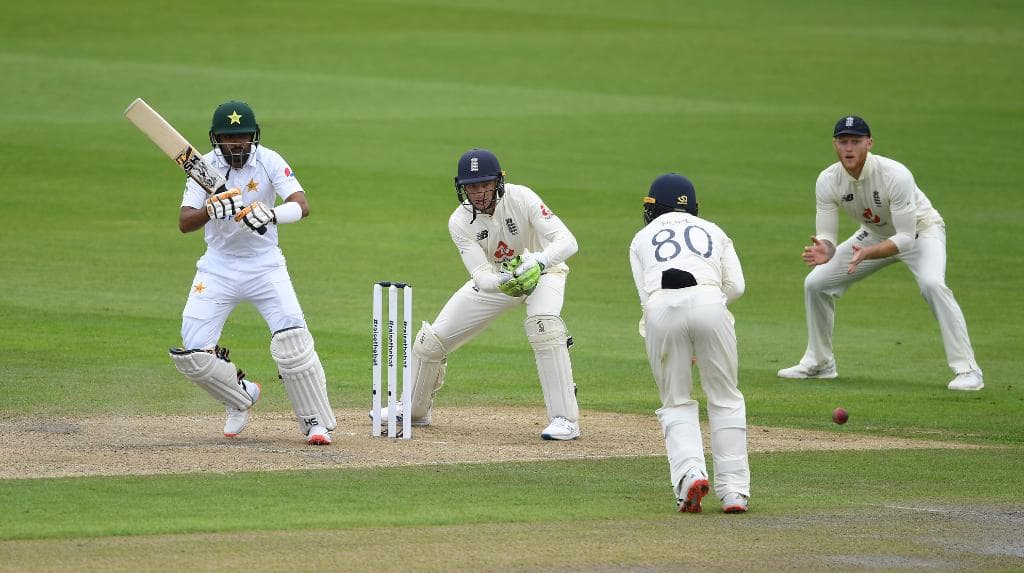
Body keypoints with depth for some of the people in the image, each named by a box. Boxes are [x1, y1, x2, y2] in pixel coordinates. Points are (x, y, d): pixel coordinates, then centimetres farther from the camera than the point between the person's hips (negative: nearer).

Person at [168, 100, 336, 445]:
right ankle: (241, 397, 20)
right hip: (218, 267, 2)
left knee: (292, 338, -21)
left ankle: (316, 423, -9)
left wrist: (271, 214, -47)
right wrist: (212, 210, -39)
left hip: (264, 265, -2)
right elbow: (184, 223, -17)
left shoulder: (269, 162, -12)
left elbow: (302, 206, -25)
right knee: (191, 353, -8)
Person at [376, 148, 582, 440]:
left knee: (543, 325, -35)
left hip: (542, 271, -4)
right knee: (432, 338, 2)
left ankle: (565, 420, -32)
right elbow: (481, 276, -28)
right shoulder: (460, 221, -21)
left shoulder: (520, 199, -30)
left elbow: (567, 241, -38)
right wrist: (505, 282, -51)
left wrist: (536, 263, -56)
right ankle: (414, 409, 30)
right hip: (494, 277, 4)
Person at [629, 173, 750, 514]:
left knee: (676, 402, 14)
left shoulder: (642, 238, 30)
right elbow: (736, 286, 16)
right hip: (709, 302, 0)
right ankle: (733, 490, 6)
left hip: (661, 309, 0)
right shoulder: (713, 231, 31)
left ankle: (689, 472, -10)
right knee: (725, 398, 13)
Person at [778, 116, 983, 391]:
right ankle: (819, 363, 22)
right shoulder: (828, 181, -20)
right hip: (875, 234, 6)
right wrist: (824, 251, -44)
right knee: (815, 283, 2)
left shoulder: (895, 175, -35)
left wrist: (867, 254, -49)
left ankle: (967, 370, -29)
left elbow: (906, 237, -34)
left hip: (920, 230, -6)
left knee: (932, 283, -34)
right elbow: (826, 236, -19)